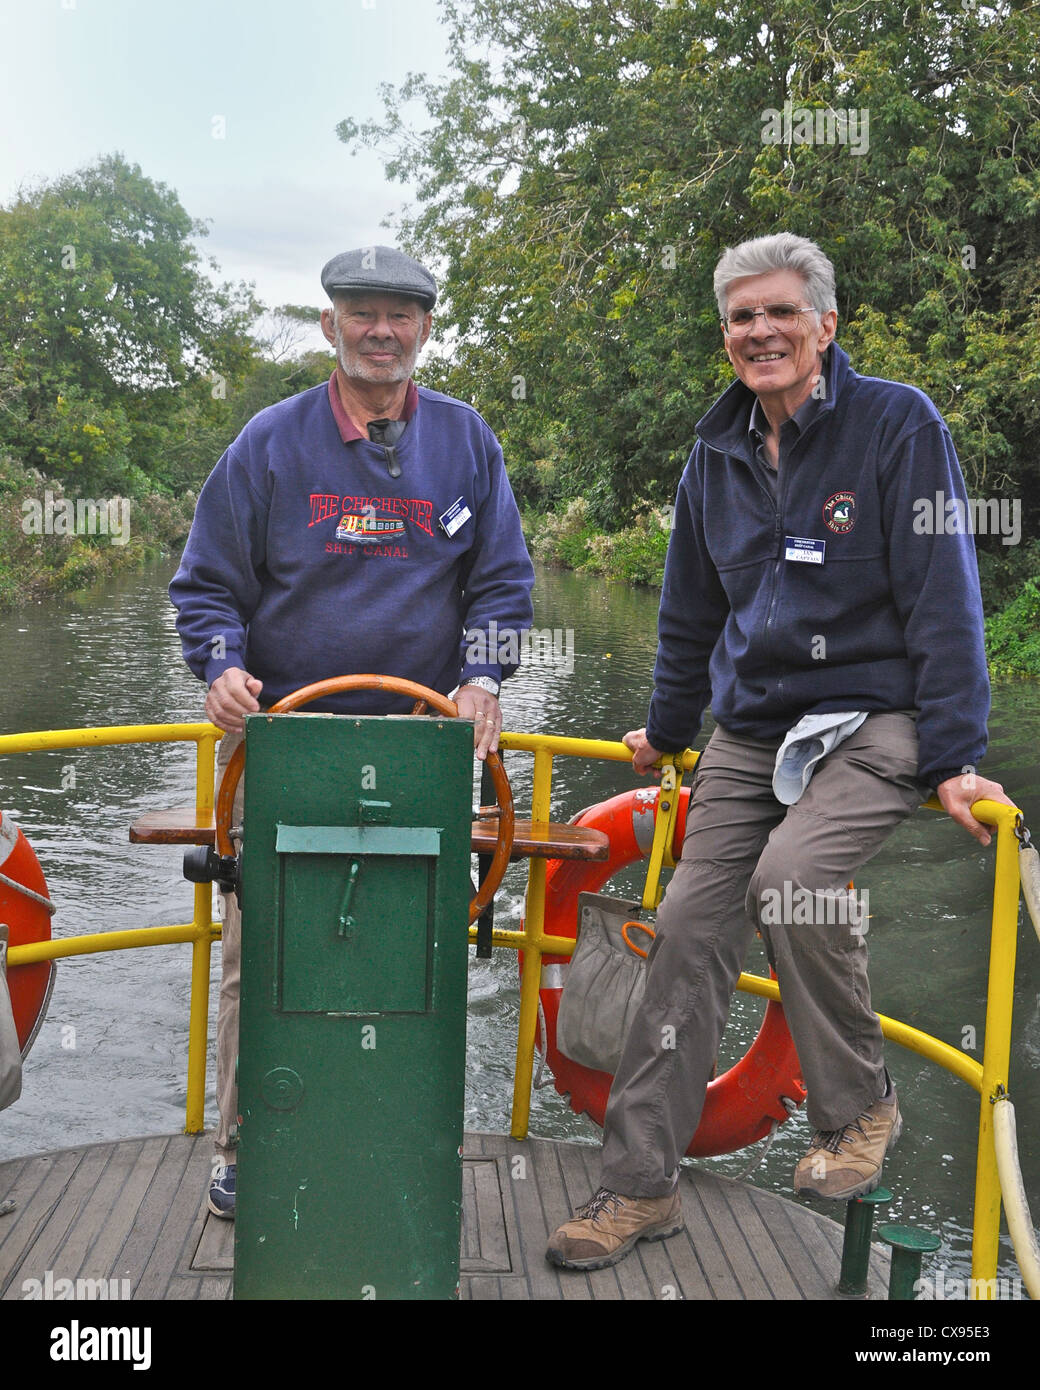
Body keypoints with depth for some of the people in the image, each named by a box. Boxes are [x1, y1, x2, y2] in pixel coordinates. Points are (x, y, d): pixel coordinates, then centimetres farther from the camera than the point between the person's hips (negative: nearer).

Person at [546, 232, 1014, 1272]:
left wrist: (954, 758, -16)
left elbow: (943, 598, -11)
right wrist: (666, 729, 28)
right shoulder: (719, 452, 10)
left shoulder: (897, 424, -7)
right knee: (689, 928, -2)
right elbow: (691, 609, 22)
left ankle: (859, 1108, -4)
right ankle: (639, 1186, 9)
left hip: (872, 724, -5)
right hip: (749, 734, 6)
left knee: (790, 878, -30)